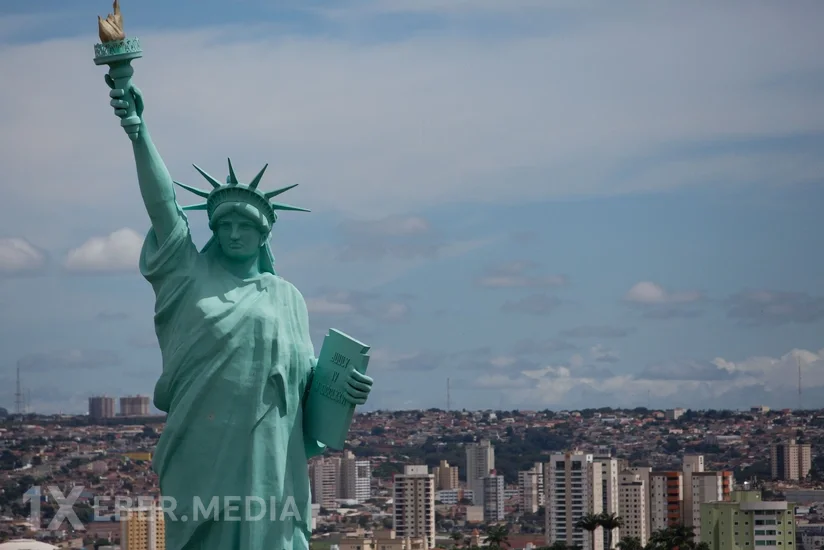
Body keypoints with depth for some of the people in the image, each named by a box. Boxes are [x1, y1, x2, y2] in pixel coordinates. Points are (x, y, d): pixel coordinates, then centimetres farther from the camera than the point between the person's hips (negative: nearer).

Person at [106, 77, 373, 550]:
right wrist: (138, 129, -13)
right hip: (201, 453, -2)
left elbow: (307, 373, 17)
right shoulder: (190, 275, 9)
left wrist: (344, 387, -5)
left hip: (267, 456, 2)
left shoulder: (287, 298, 15)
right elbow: (162, 202, -2)